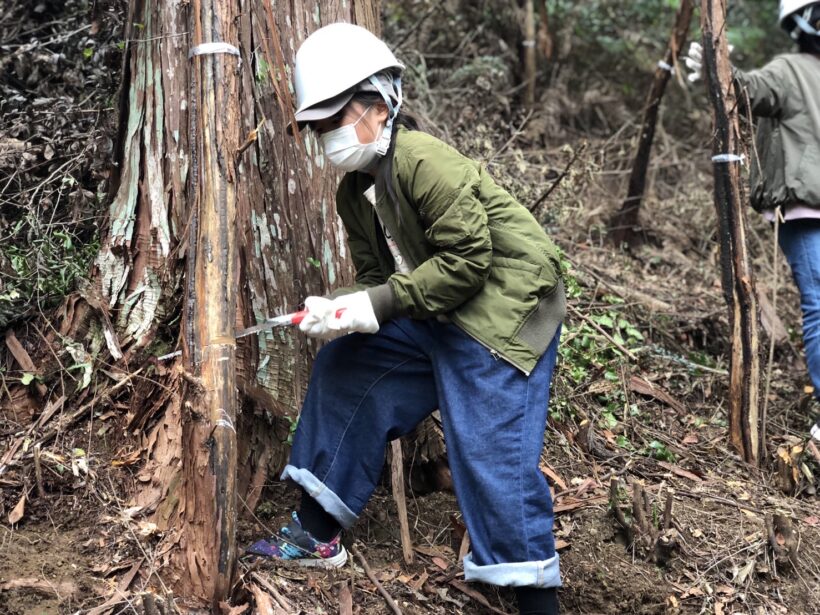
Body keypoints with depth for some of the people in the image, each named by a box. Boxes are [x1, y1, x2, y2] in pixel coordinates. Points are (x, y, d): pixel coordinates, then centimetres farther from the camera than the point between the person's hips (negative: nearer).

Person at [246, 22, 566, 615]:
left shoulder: (426, 162, -22)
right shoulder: (354, 192, 6)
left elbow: (467, 262, -25)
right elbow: (377, 276, 8)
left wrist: (380, 306, -24)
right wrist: (338, 309, -14)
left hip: (504, 308, -9)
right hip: (430, 317, 10)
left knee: (490, 446, -14)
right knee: (344, 369, 10)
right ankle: (317, 533, 20)